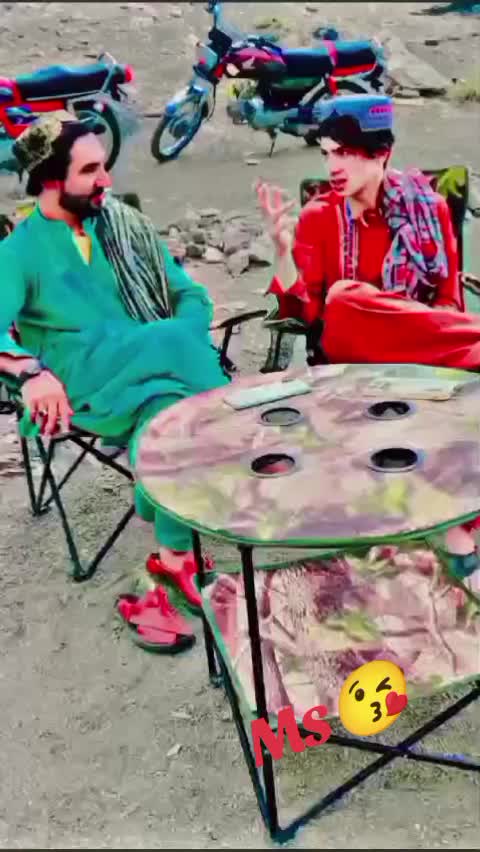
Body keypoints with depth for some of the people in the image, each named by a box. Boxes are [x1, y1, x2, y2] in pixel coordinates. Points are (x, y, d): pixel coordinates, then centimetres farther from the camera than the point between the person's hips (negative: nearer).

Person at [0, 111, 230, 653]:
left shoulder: (124, 222, 17)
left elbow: (190, 294, 13)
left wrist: (181, 353, -8)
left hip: (157, 375, 4)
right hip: (88, 389, -3)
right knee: (179, 409, -32)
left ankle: (173, 562, -19)